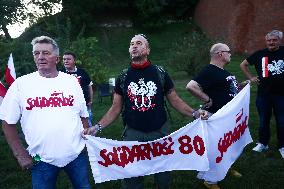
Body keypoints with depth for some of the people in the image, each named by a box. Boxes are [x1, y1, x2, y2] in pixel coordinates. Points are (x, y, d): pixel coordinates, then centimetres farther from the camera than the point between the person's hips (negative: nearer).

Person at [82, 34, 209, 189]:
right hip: (133, 133, 1)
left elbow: (175, 100, 2)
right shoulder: (123, 77, 2)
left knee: (163, 176, 14)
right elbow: (115, 108, 4)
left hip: (160, 131, 0)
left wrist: (194, 113, -12)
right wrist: (97, 127, -7)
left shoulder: (160, 73, -1)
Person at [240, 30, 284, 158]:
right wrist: (251, 77, 5)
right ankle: (263, 144, 29)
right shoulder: (260, 54, 2)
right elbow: (243, 64, 13)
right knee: (263, 121, 13)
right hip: (263, 94, 1)